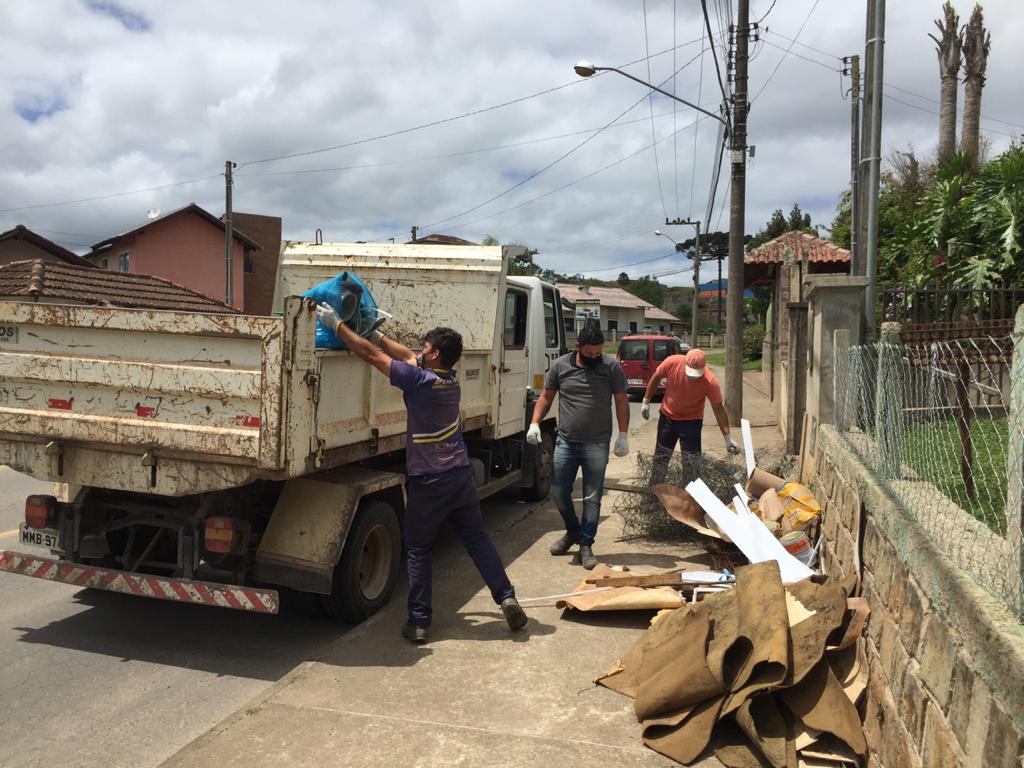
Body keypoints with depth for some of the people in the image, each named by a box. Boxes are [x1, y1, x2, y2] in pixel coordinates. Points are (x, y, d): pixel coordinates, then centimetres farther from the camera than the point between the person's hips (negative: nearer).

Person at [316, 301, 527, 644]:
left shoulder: (419, 381, -18)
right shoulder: (451, 379, 2)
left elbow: (371, 355, -13)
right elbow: (410, 356, 16)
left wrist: (336, 324, -4)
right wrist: (377, 333, 21)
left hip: (427, 483, -6)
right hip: (461, 476, 6)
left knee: (418, 552, 8)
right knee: (478, 541, 16)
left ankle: (418, 622, 12)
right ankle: (507, 597, 12)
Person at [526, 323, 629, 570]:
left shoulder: (611, 366, -4)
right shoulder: (560, 366, 1)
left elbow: (621, 401, 1)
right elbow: (546, 397, 8)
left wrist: (623, 435, -4)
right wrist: (535, 423, -5)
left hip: (596, 445, -2)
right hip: (565, 442, 2)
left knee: (592, 498, 4)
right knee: (559, 493, 9)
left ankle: (585, 545, 19)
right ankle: (573, 531, 35)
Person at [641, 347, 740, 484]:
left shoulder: (710, 381, -27)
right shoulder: (672, 362, -23)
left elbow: (718, 409, -19)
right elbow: (656, 378, -3)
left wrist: (727, 438, -20)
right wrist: (646, 401, 3)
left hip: (691, 421, -2)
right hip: (667, 417, 2)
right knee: (660, 457, 14)